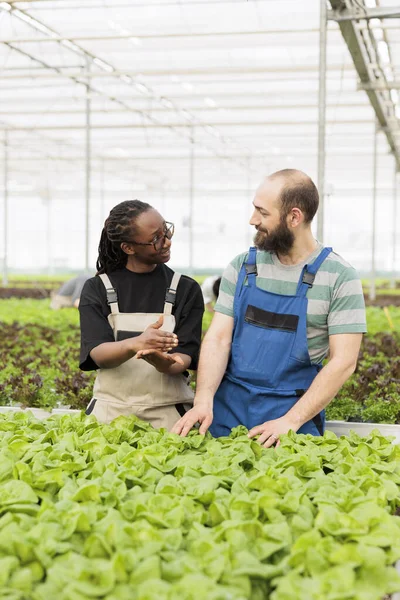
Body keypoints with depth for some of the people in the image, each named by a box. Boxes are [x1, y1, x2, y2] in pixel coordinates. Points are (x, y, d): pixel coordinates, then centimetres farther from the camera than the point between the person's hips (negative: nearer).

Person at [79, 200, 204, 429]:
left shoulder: (186, 289, 1)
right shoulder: (97, 289, 2)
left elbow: (185, 357, -6)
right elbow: (97, 354, -11)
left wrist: (162, 361, -29)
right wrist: (134, 345, -31)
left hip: (167, 413, 0)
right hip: (110, 410, 0)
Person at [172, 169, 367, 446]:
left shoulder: (340, 277, -7)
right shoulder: (241, 267, 3)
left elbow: (343, 361, -11)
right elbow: (218, 338, 0)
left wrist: (291, 421, -19)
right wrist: (204, 400, -17)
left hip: (296, 415, -3)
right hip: (226, 412, 3)